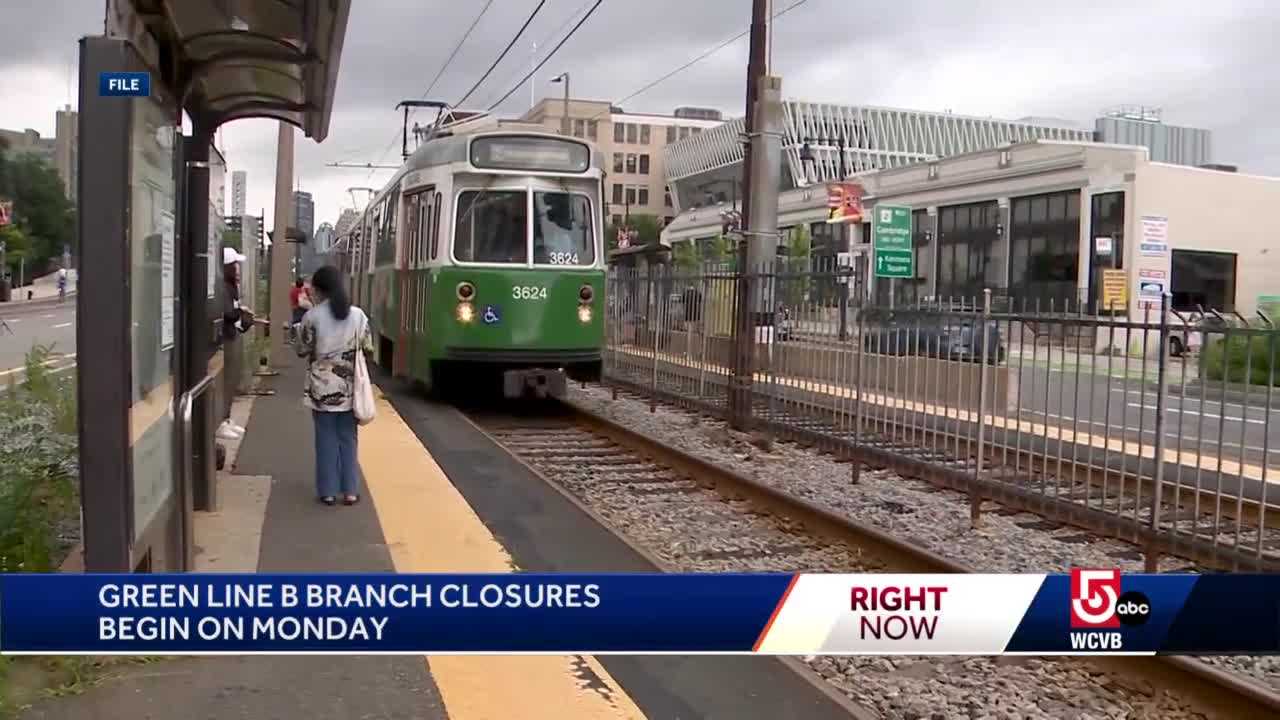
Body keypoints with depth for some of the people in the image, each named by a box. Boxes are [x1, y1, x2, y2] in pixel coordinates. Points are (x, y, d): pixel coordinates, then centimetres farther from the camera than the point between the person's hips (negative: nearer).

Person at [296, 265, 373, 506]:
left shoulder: (312, 316, -9)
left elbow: (302, 351, -2)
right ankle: (350, 491, 12)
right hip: (348, 387, 2)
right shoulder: (358, 315, -3)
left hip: (322, 387, -1)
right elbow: (368, 348, 3)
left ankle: (328, 491, 10)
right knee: (348, 438, 10)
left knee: (326, 439, 7)